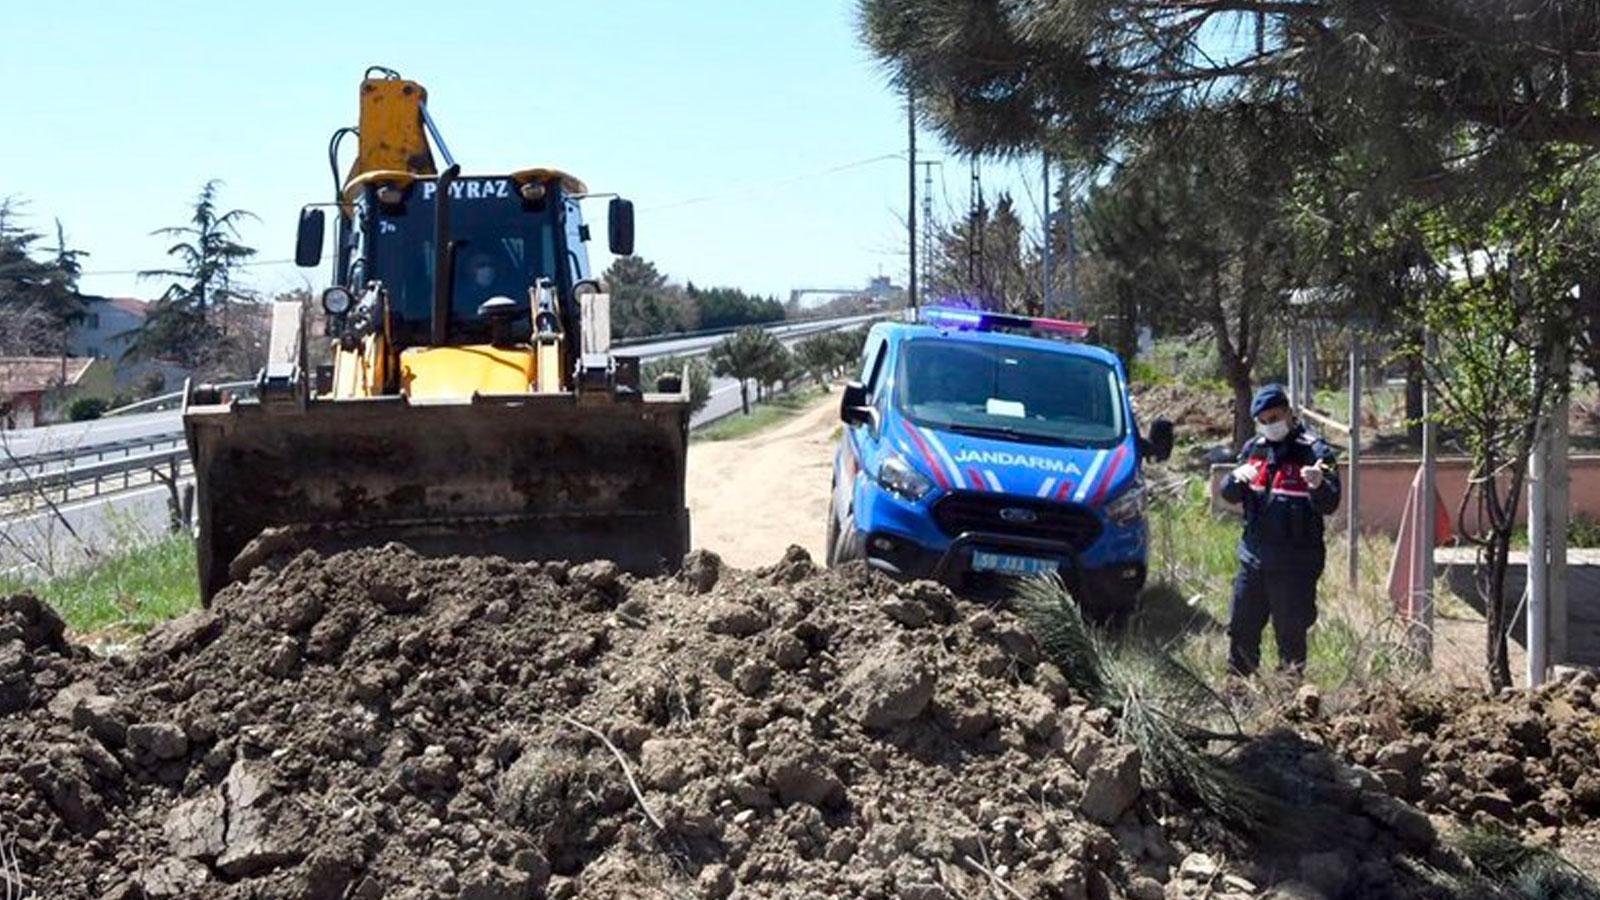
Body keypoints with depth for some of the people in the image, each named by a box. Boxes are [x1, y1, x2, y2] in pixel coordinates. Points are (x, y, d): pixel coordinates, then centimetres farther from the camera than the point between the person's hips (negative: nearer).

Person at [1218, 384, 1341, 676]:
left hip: (1295, 561, -6)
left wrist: (1319, 486, -38)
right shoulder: (1253, 448, 8)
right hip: (1253, 555, 6)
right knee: (1241, 629, 13)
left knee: (1290, 632, 3)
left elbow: (1330, 505, -16)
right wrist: (1236, 479, -15)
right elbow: (1229, 495, 9)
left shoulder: (1314, 452, -9)